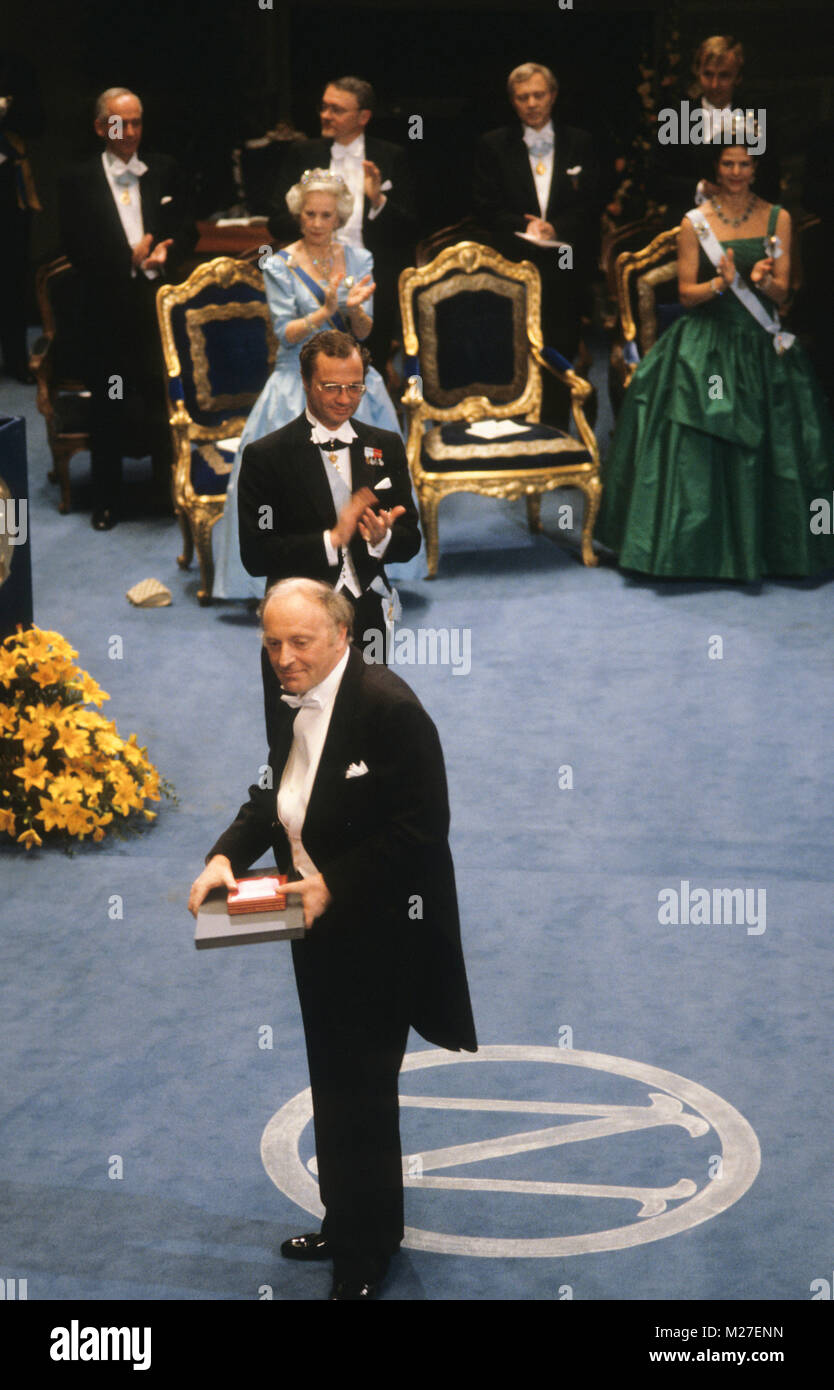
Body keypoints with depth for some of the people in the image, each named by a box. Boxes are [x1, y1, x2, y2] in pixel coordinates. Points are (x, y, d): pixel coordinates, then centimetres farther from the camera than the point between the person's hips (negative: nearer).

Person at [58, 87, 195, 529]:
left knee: (166, 399, 5)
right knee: (108, 405, 5)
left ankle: (172, 489, 19)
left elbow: (187, 230, 8)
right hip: (108, 307, -2)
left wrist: (165, 252, -13)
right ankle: (106, 500, 16)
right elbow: (78, 249, -5)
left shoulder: (164, 172, 8)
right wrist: (129, 259, -16)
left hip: (161, 305, 2)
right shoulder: (78, 181, 1)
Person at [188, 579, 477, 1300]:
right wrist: (226, 855, -7)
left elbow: (422, 827, -23)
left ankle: (368, 1251, 21)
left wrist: (334, 883, -24)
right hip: (320, 924, 8)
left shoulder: (389, 707, -23)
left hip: (377, 930, -8)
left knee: (362, 1091, 4)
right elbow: (275, 797, 12)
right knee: (333, 1085, 21)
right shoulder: (291, 704, 2)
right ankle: (344, 1223, 38)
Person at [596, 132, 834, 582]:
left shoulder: (777, 219, 5)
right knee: (696, 453, -5)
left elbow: (781, 292, 2)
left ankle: (763, 546, 14)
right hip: (706, 347, -2)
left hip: (762, 350, 2)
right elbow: (687, 292, 0)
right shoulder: (695, 223, 0)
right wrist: (721, 283, -19)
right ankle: (701, 550, 5)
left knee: (770, 451, 1)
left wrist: (762, 279, -20)